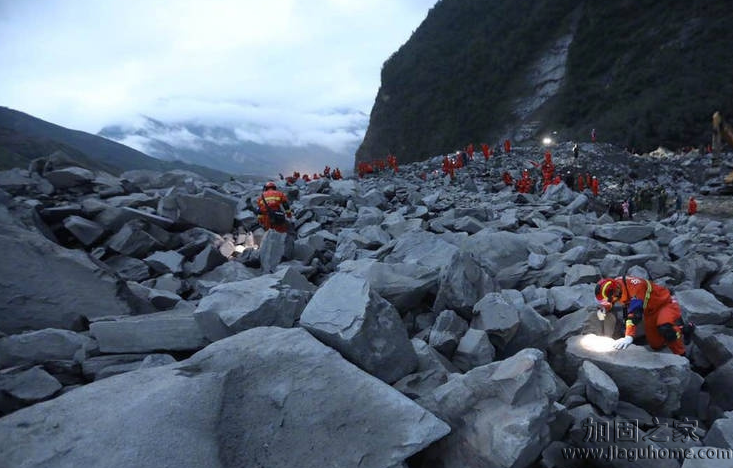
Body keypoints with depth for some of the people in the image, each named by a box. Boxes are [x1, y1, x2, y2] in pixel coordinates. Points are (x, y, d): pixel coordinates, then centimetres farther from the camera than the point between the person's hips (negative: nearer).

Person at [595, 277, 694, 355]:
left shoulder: (635, 286, -39)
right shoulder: (615, 285, -17)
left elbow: (635, 313, -49)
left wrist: (629, 337, -55)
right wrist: (602, 308, -19)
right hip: (651, 310, 8)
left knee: (665, 329, -38)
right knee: (656, 345, 12)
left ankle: (680, 356, -12)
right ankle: (683, 329, 35)